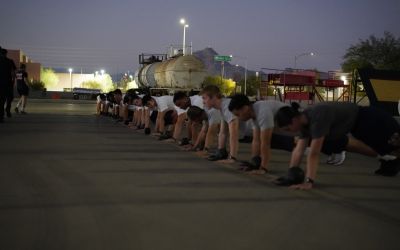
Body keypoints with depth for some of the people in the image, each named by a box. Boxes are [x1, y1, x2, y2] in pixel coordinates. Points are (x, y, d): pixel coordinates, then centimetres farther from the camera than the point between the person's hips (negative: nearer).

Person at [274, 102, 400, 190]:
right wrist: (291, 174, -11)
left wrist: (309, 182, -38)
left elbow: (314, 153, -39)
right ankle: (387, 159, 38)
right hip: (357, 123, 8)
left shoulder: (318, 118, -37)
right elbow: (299, 150, -8)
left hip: (371, 120, -8)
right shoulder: (304, 121, -10)